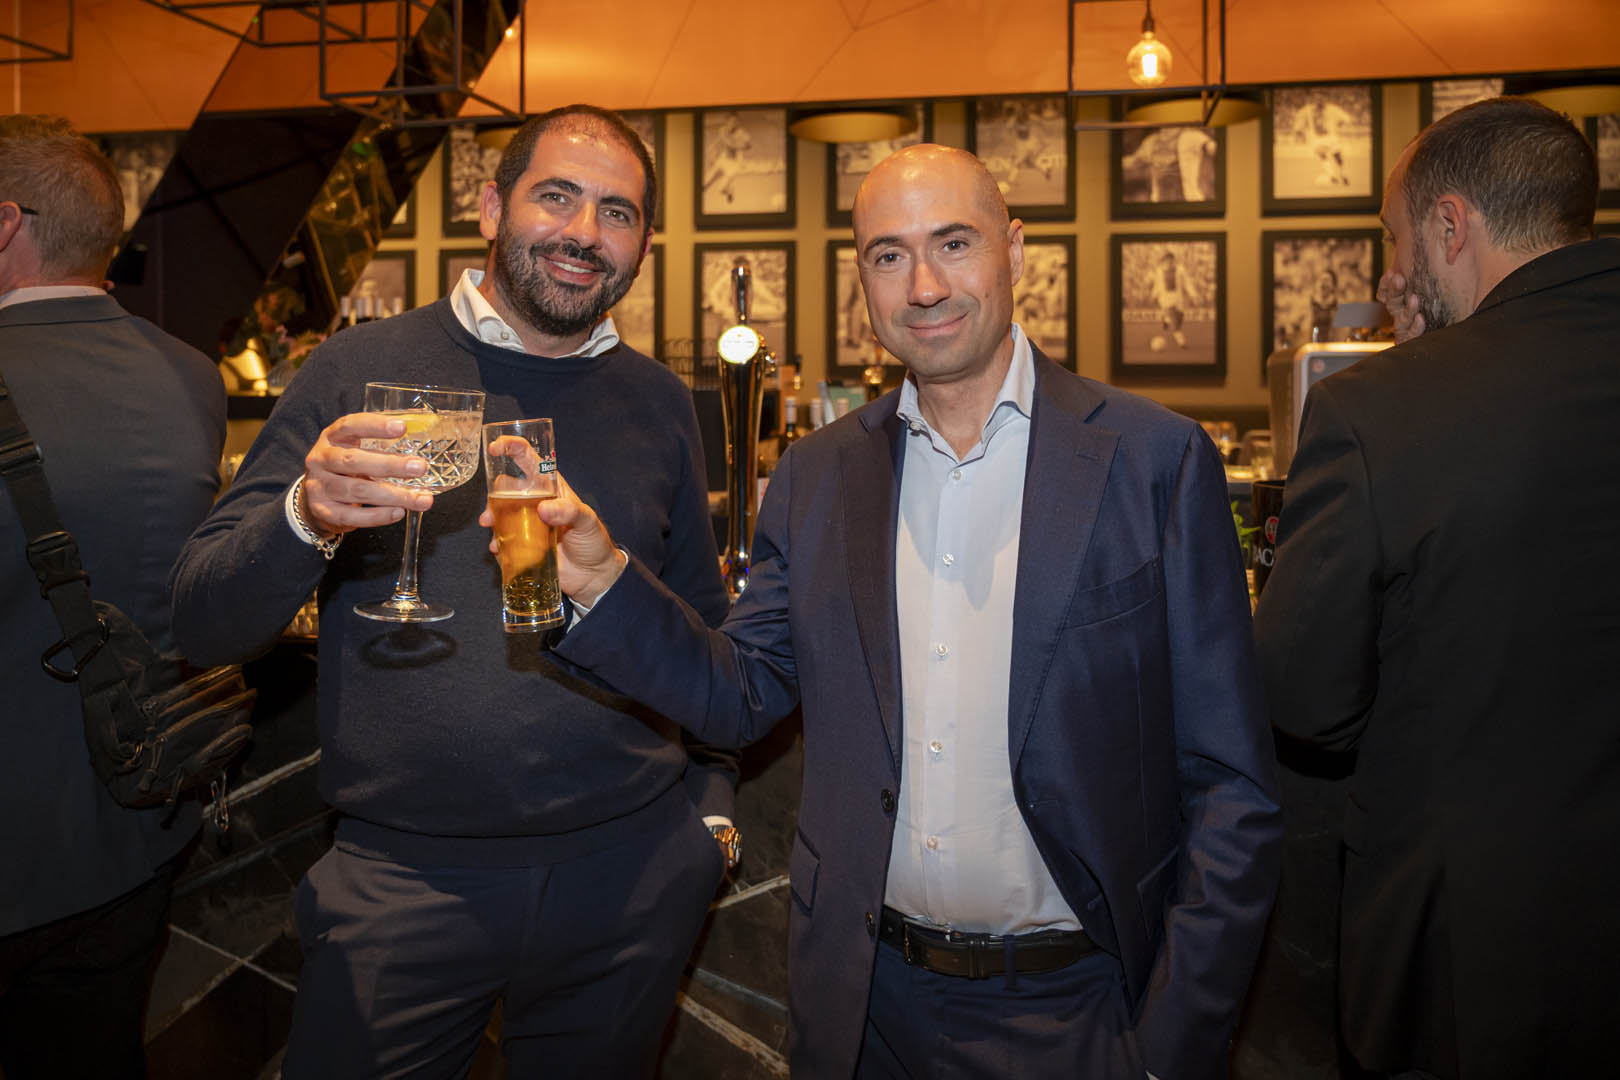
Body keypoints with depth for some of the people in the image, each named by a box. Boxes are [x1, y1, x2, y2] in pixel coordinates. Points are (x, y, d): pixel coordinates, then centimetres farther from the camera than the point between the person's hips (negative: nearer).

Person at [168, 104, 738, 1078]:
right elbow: (204, 622, -6)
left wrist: (711, 803, 9)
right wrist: (308, 517, -25)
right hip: (401, 878, -2)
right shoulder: (360, 371, -3)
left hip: (630, 873, 3)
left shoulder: (660, 403, 5)